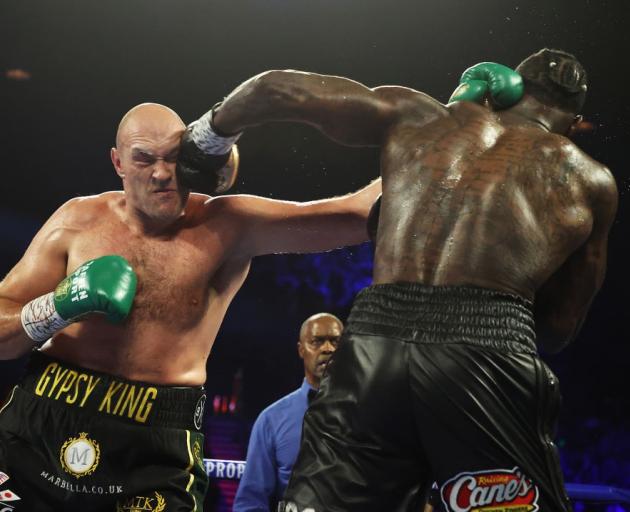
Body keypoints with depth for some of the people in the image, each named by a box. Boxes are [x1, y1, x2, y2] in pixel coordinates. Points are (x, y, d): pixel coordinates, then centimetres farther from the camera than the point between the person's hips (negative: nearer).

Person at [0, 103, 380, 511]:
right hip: (42, 420, 2)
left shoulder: (228, 226, -3)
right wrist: (60, 305, -13)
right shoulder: (79, 221, 3)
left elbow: (353, 215, -8)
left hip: (156, 447, -2)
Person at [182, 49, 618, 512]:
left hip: (374, 340, 2)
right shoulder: (590, 179, 21)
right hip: (487, 351, -1)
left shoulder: (417, 115, 23)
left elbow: (274, 89, 21)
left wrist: (208, 135, 39)